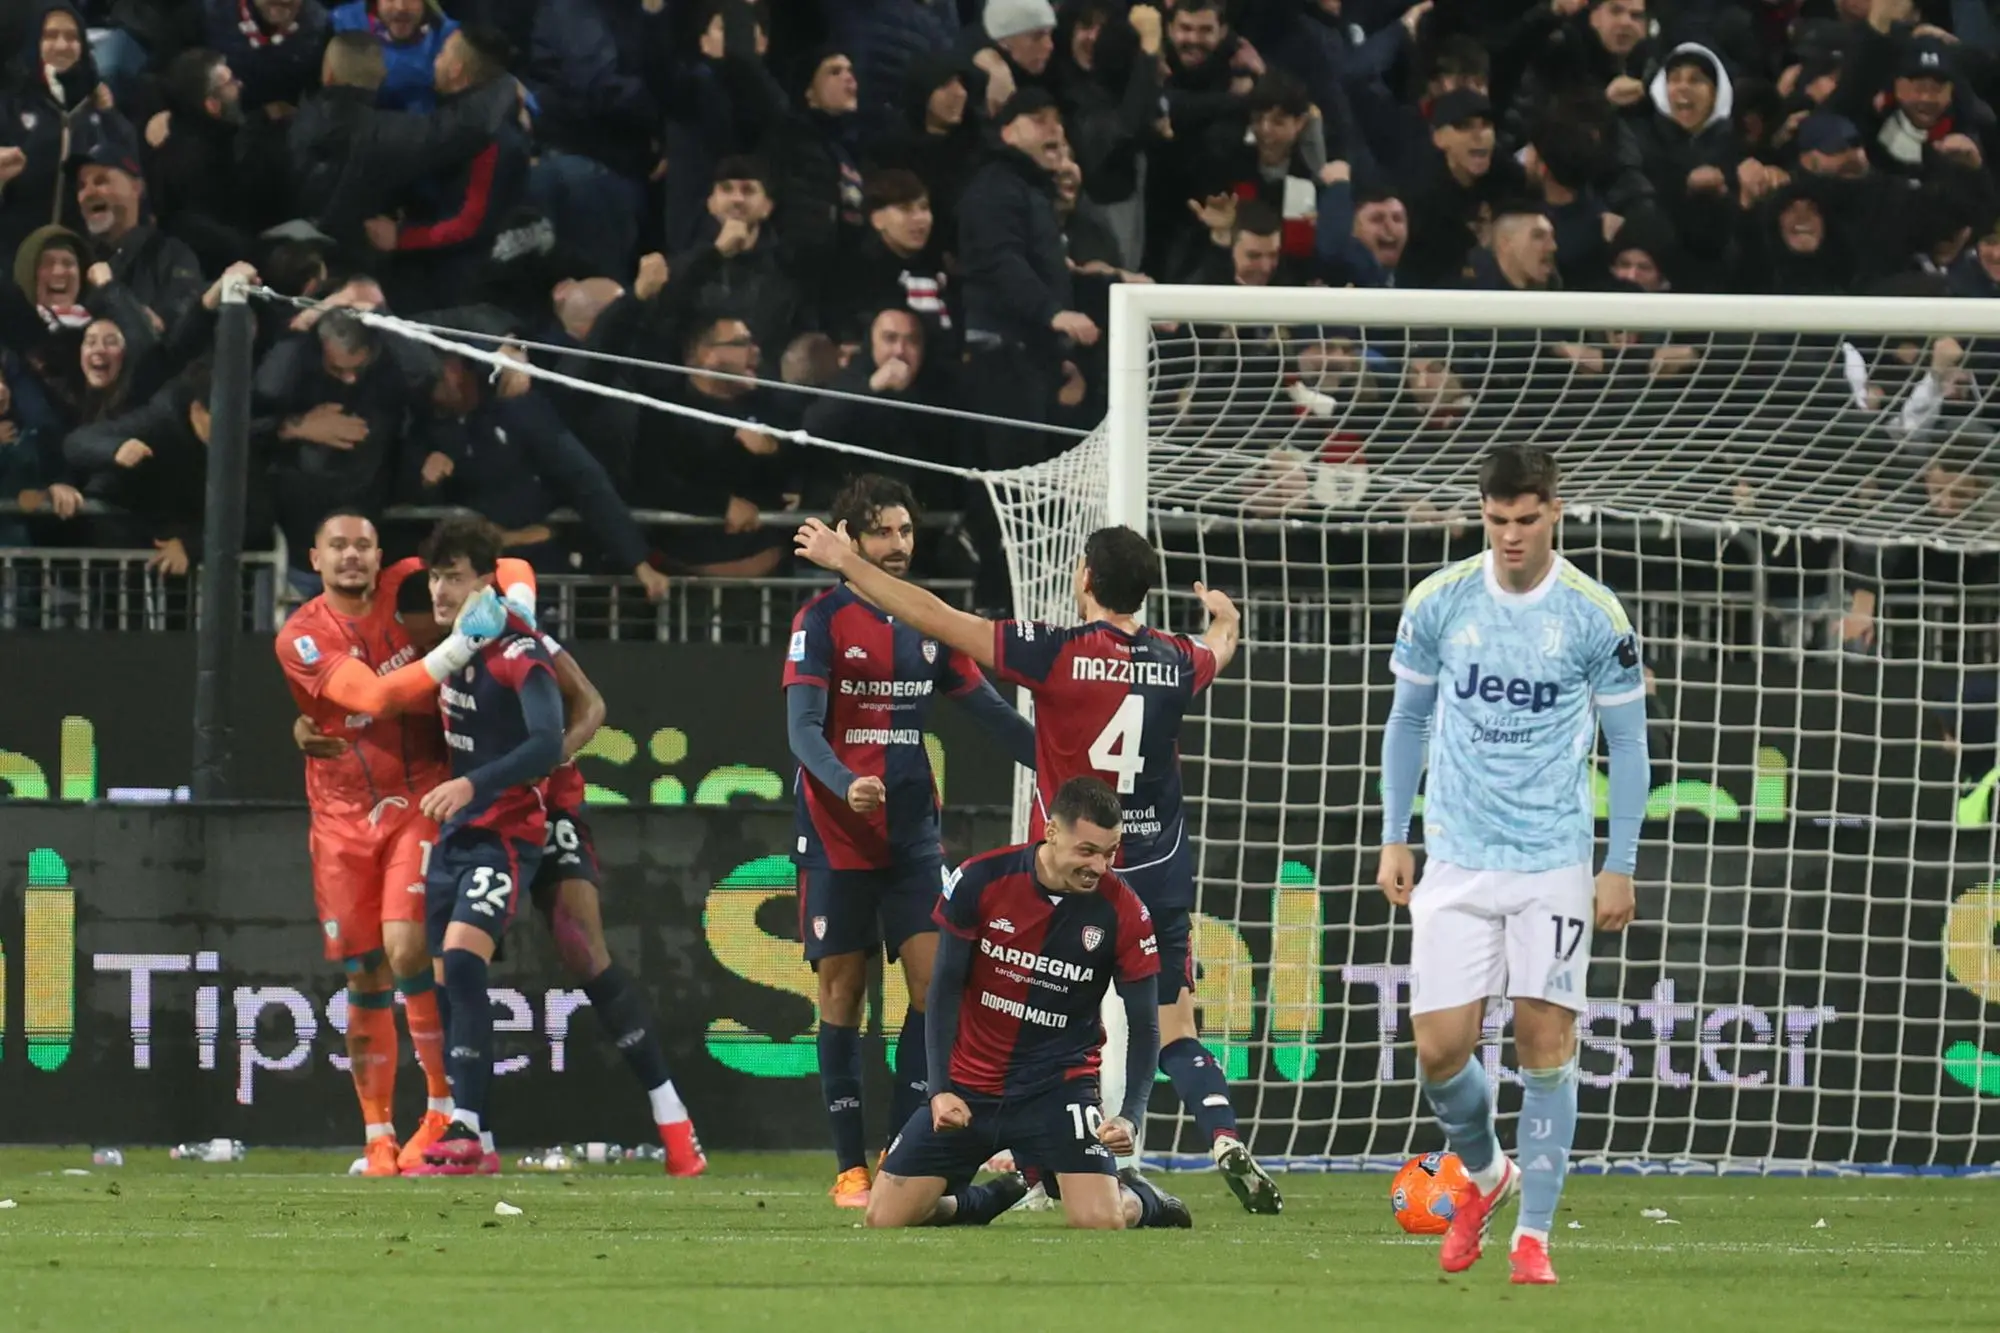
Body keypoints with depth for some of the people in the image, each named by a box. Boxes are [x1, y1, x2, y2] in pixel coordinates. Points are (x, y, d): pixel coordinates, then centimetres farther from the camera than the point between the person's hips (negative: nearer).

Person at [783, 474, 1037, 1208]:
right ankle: (850, 1164, 3)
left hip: (912, 836, 4)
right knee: (843, 989, -1)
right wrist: (846, 786, -33)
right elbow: (803, 727, -15)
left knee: (933, 980, -6)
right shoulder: (822, 620, -6)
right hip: (836, 837, -4)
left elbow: (989, 710, 14)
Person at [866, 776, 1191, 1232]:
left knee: (1100, 1223, -22)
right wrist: (940, 1089, -11)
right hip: (968, 1086, 2)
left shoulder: (1123, 912, -12)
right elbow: (945, 988, -3)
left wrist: (1131, 1116, -20)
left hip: (1060, 1085, -2)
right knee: (885, 1219, -4)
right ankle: (997, 1197, 26)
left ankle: (1137, 1198, 17)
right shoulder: (980, 881, -12)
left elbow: (1143, 1024, -6)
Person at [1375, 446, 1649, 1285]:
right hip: (1456, 863, 2)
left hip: (1555, 862, -2)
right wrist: (1393, 838, 8)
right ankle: (1483, 1176, 26)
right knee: (1440, 1049, -4)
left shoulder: (1595, 617, -4)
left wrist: (1621, 865, -1)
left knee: (1545, 1041, -8)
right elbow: (1406, 719, 12)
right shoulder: (1437, 604, 0)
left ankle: (1533, 1237, 1)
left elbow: (1626, 741, 4)